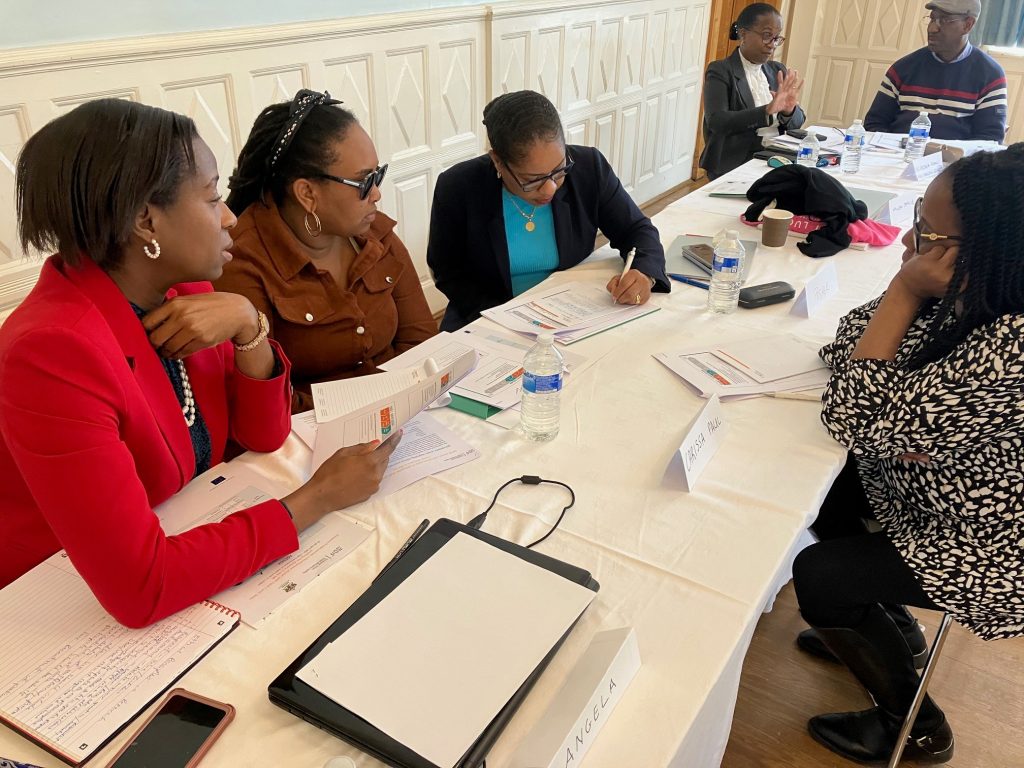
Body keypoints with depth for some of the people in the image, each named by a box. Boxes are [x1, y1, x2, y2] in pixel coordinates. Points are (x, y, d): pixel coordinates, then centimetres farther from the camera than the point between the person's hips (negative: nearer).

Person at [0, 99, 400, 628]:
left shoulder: (183, 291, -5)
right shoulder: (53, 353, -28)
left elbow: (263, 434, -1)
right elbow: (140, 588, -31)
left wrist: (247, 325, -18)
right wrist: (316, 499, -24)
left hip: (181, 542, 6)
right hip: (70, 615, -6)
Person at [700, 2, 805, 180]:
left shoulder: (778, 70, 15)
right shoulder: (720, 71, -3)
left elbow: (797, 122, 13)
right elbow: (716, 121, -19)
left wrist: (789, 110, -11)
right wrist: (766, 111, -29)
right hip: (735, 165, -6)